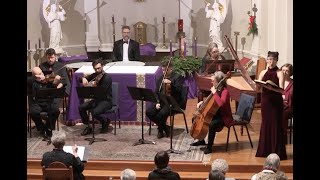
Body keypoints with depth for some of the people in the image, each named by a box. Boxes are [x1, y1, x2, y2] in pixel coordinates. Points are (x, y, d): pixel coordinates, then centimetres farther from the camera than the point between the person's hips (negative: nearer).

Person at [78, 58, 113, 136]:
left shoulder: (107, 78, -15)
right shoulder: (94, 75, 7)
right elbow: (85, 78, 18)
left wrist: (94, 86, -37)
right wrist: (84, 79, -5)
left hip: (106, 101, -7)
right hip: (97, 99, 7)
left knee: (95, 112, -33)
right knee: (81, 107, -14)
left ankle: (106, 122, 1)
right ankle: (88, 126, 2)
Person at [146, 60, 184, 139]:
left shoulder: (178, 77, -2)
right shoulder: (160, 78, 16)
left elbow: (179, 90, -15)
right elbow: (157, 92, 15)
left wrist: (171, 83, -29)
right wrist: (157, 102, -1)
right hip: (161, 101, 6)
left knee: (162, 113, -32)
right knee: (149, 112, -18)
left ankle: (160, 129, 1)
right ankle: (165, 128, 1)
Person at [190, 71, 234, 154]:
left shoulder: (225, 91, -20)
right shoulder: (215, 89, 5)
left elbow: (221, 103, -39)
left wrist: (214, 93, -31)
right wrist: (202, 102, 5)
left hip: (223, 117, -9)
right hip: (214, 114, 9)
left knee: (211, 125, -37)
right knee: (195, 119, 7)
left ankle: (209, 147, -19)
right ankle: (201, 140, 21)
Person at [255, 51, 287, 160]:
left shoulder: (279, 73, -5)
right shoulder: (263, 73, 7)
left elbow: (281, 89, -16)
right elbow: (257, 89, 4)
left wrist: (271, 87, -33)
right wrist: (258, 85, -18)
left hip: (276, 102, -4)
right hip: (265, 101, 4)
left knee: (276, 125, -2)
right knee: (265, 124, 9)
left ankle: (277, 152, 5)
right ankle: (265, 150, 19)